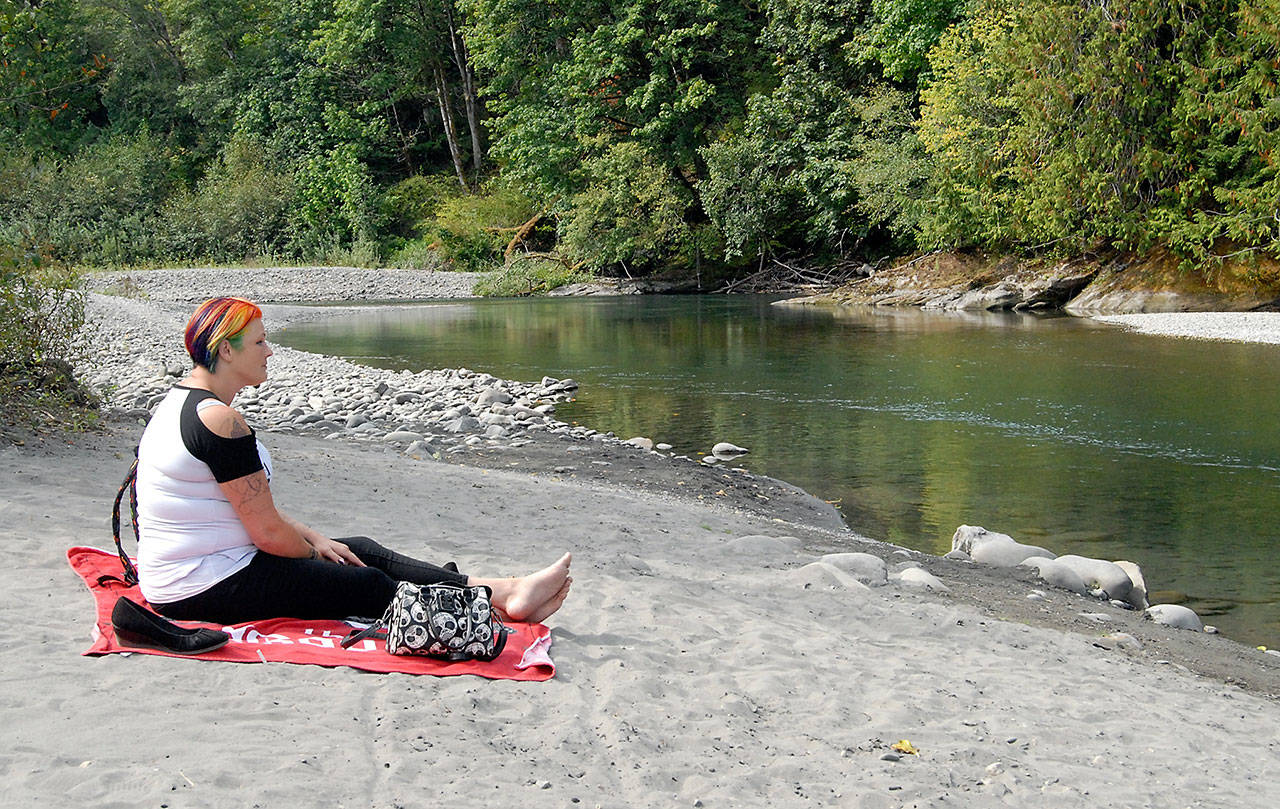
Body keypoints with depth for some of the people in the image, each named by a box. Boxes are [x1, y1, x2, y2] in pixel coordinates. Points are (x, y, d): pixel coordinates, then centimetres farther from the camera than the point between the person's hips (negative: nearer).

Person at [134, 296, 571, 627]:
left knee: (362, 550, 10)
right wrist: (317, 553, 0)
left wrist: (315, 539, 11)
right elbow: (269, 532, -19)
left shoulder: (181, 402, 12)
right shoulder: (219, 420, -22)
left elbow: (253, 508, 17)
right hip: (210, 590, -11)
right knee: (367, 585, -6)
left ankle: (504, 591, 9)